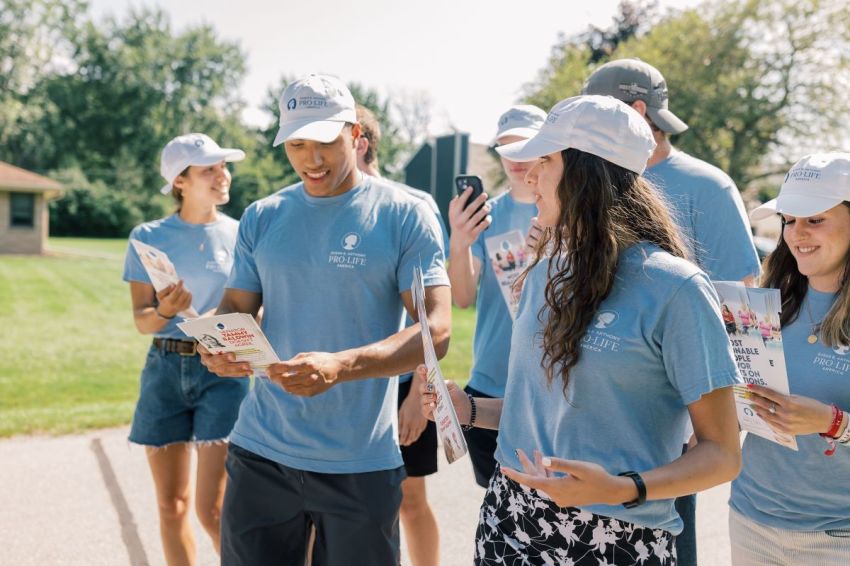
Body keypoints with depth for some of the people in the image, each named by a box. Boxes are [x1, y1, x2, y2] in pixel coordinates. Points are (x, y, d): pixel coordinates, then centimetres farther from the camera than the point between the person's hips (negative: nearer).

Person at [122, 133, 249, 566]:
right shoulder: (148, 237, 2)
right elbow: (141, 320, 0)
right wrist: (166, 311, -21)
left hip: (223, 372, -2)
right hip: (165, 370, 2)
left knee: (212, 509, -7)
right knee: (171, 507, 10)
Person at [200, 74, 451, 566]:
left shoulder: (405, 216, -6)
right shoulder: (262, 218, 6)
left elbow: (437, 331, -13)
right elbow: (235, 308, 11)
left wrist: (340, 367, -28)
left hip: (362, 463, -3)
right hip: (261, 452, 3)